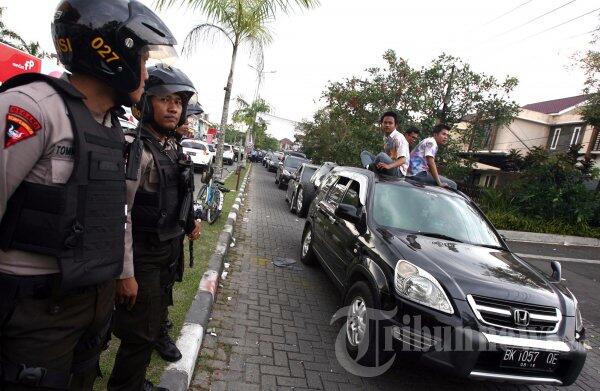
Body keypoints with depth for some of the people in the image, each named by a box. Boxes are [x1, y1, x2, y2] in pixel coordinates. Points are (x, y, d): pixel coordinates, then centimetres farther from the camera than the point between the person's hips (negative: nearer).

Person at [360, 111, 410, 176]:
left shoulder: (399, 137, -12)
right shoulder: (385, 138, 12)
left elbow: (402, 160, -22)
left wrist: (389, 166, -39)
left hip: (398, 171, -8)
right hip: (387, 169, 8)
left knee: (382, 155, -35)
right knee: (364, 153, 1)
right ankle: (368, 168, -30)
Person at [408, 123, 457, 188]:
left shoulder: (429, 141, 21)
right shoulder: (431, 142, -9)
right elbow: (431, 163, -20)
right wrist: (439, 183, -21)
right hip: (419, 173, -11)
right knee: (452, 185, -13)